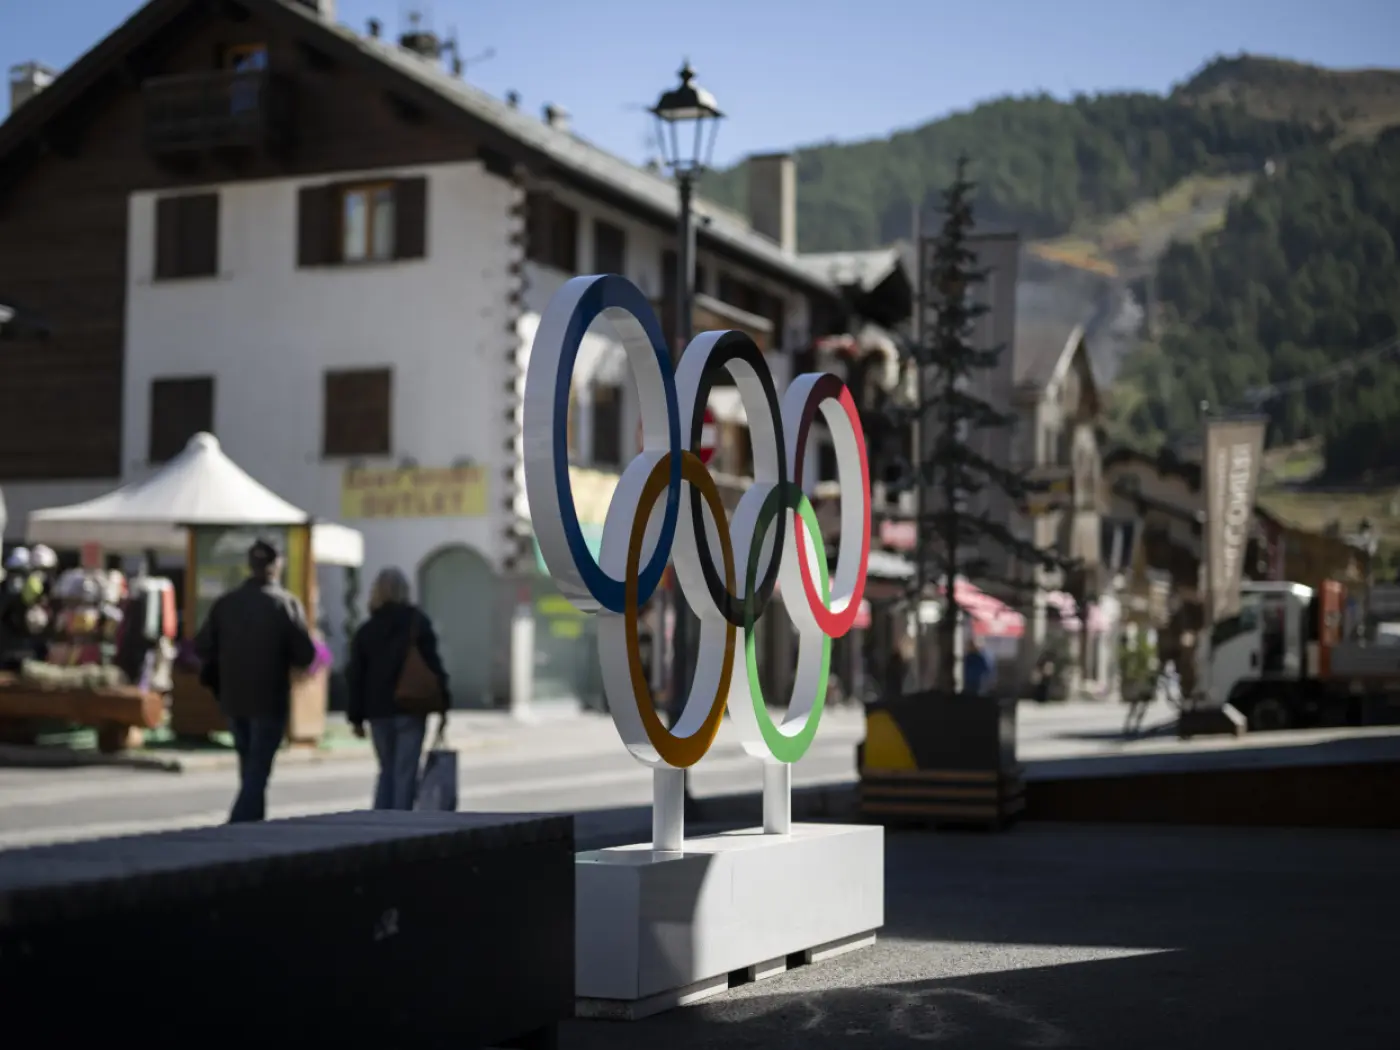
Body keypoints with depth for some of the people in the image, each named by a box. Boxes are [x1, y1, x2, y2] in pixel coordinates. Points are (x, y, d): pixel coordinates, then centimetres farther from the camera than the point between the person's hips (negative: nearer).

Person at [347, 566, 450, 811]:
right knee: (405, 772, -1)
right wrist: (442, 705, -3)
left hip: (378, 710, 3)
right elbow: (433, 665, -6)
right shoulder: (418, 622, -2)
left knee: (387, 770, 16)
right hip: (411, 709, -3)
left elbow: (356, 678, 6)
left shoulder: (365, 631, 7)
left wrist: (356, 717, 10)